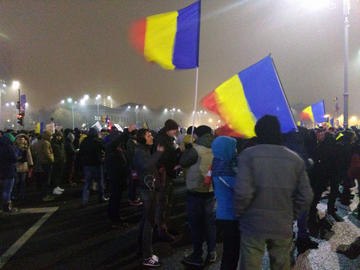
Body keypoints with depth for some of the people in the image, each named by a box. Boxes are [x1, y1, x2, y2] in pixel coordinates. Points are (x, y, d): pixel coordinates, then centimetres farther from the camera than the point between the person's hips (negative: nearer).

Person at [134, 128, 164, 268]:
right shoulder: (139, 152, -14)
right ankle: (147, 257, -2)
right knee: (149, 221, -7)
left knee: (146, 219, 17)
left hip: (149, 188, 10)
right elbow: (146, 165, -34)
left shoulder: (145, 151, 16)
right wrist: (159, 152, -27)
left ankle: (143, 249, 31)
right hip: (148, 189, -10)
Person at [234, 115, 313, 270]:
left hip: (253, 225, -3)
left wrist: (238, 213, -2)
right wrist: (291, 216, 12)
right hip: (283, 227, 3)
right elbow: (306, 197, -1)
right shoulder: (295, 159, 1)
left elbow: (243, 193, -19)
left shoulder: (248, 155, -10)